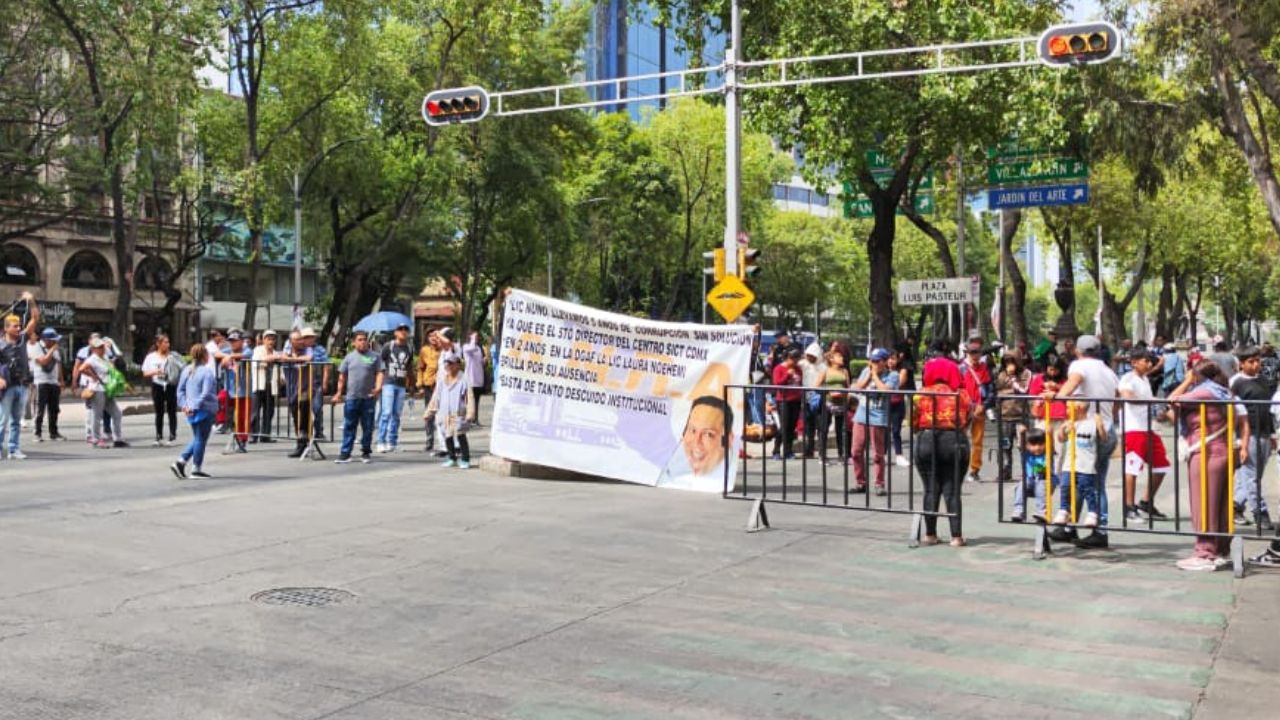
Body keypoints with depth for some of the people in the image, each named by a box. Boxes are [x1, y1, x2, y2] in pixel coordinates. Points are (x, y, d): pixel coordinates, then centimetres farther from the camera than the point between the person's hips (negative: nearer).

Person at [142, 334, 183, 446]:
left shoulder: (172, 356, 0)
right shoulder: (151, 357, 3)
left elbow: (182, 368, 1)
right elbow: (145, 373, 3)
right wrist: (155, 372, -15)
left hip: (171, 386, -1)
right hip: (157, 386, 1)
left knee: (172, 412, 2)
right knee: (159, 413, 7)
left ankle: (172, 437, 6)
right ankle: (159, 438, 13)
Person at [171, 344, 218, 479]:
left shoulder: (187, 370, 8)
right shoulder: (207, 372, -14)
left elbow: (180, 390, 10)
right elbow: (206, 393, -21)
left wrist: (184, 404, 6)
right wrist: (196, 406, -15)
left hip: (191, 410, 7)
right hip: (204, 410, -7)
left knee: (197, 438, 19)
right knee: (201, 439, 2)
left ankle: (180, 461, 9)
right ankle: (196, 469, 8)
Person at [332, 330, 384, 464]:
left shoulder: (374, 357, 5)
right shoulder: (349, 357, 10)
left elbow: (379, 373, -1)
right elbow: (342, 376, 12)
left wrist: (378, 388, -16)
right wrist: (339, 392, 6)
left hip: (368, 397, -1)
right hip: (351, 397, 1)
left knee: (367, 427, 6)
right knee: (349, 426, 0)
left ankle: (366, 452, 17)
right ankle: (345, 453, 1)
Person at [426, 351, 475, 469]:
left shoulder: (463, 381, -6)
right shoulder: (442, 381, 11)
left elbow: (469, 398, -9)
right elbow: (436, 397, 17)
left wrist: (469, 414, -17)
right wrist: (430, 411, 14)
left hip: (458, 414, -6)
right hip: (445, 414, 6)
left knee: (461, 436, -9)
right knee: (448, 437, 9)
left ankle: (465, 459, 0)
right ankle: (452, 458, 22)